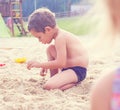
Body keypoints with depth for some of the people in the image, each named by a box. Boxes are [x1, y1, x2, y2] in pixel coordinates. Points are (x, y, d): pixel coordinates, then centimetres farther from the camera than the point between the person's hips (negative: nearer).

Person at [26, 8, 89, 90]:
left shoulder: (60, 38, -20)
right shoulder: (61, 34, 11)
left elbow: (60, 63, -25)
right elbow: (61, 59, 23)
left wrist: (40, 64, -16)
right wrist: (45, 66, 10)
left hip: (78, 71, -11)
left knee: (48, 86, -26)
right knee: (50, 48, 15)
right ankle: (54, 78, 14)